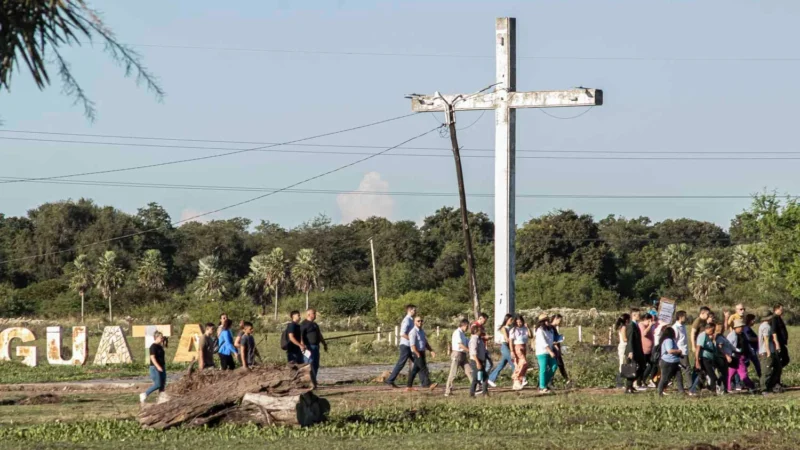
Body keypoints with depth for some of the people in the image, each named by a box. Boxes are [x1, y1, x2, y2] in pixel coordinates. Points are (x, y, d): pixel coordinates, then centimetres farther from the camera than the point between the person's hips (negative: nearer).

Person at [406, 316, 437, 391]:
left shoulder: (422, 331, 16)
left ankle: (409, 386, 13)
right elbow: (412, 345, -19)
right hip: (417, 353, -9)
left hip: (422, 353, 9)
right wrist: (418, 355, -21)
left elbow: (426, 343, 21)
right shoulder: (413, 332, -13)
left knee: (415, 370, 10)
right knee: (423, 369, -11)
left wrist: (431, 351, 8)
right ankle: (428, 384, -13)